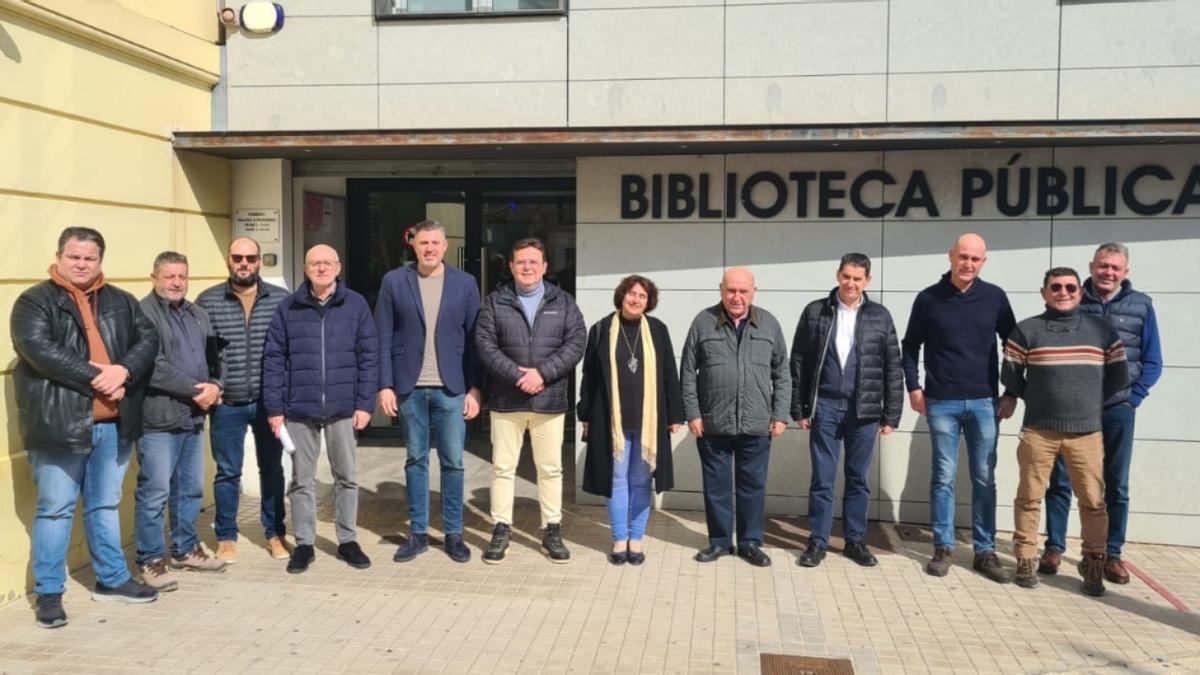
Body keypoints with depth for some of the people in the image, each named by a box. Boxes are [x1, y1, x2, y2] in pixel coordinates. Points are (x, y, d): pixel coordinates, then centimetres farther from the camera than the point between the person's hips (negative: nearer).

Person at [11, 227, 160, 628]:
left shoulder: (120, 302, 13)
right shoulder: (34, 302, -2)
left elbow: (147, 339, 4)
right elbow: (40, 349, -17)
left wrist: (123, 370, -16)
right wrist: (96, 377, -20)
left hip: (114, 423, 5)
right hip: (59, 424, -4)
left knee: (106, 505, 16)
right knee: (55, 509, 4)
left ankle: (112, 579, 29)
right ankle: (49, 592, 15)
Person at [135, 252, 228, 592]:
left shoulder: (197, 314, 15)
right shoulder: (143, 313, -10)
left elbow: (213, 356, 16)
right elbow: (154, 366, -19)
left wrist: (214, 385, -5)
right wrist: (195, 390, -16)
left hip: (194, 417, 8)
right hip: (158, 420, -8)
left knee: (191, 490, 16)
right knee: (154, 493, -2)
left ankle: (185, 550, 29)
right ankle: (151, 560, 9)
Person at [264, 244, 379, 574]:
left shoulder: (356, 305, 1)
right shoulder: (288, 307, 2)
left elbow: (369, 356, 1)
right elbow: (274, 359, 2)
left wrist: (365, 404, -5)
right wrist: (274, 408, -2)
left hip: (343, 409, 0)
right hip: (299, 409, 0)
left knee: (347, 477, 9)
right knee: (302, 480, 10)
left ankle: (348, 541, 23)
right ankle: (304, 544, 22)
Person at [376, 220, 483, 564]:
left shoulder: (465, 283, 4)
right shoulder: (394, 282, 3)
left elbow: (474, 339, 3)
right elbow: (383, 338, 2)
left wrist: (475, 388, -2)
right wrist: (385, 385, -4)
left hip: (451, 388, 0)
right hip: (410, 388, 0)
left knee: (453, 463, 4)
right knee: (416, 461, 9)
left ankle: (453, 534, 16)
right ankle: (418, 533, 19)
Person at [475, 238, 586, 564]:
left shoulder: (563, 302, 6)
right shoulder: (494, 302, 4)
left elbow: (576, 343, -3)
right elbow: (485, 344, -5)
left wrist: (542, 373, -15)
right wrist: (517, 375, -17)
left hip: (550, 400, 1)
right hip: (506, 400, 0)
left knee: (551, 468, 8)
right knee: (503, 467, 7)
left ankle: (552, 531, 20)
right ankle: (501, 529, 18)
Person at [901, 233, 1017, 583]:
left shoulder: (995, 297, 2)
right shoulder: (929, 298, -1)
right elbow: (910, 346, 8)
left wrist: (1012, 394, 4)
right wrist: (914, 388, 0)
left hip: (985, 402, 1)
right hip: (941, 403, -1)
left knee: (984, 479, 6)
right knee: (943, 477, 4)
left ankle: (985, 551, 15)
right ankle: (943, 548, 13)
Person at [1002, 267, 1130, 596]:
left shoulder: (1102, 330, 7)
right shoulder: (1026, 331, 1)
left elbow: (1119, 376, 12)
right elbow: (1010, 376, 5)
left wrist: (1092, 403, 10)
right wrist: (1036, 399, 6)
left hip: (1087, 433, 1)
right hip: (1038, 431, -1)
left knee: (1093, 502, 3)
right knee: (1029, 498, 3)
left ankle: (1093, 567, 15)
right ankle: (1026, 561, 14)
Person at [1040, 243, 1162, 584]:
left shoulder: (1141, 305, 2)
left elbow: (1152, 362, 6)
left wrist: (1132, 398, -4)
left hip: (1117, 411, 1)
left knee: (1116, 485, 9)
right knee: (1060, 480, 3)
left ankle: (1112, 554, 20)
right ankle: (1054, 547, 14)